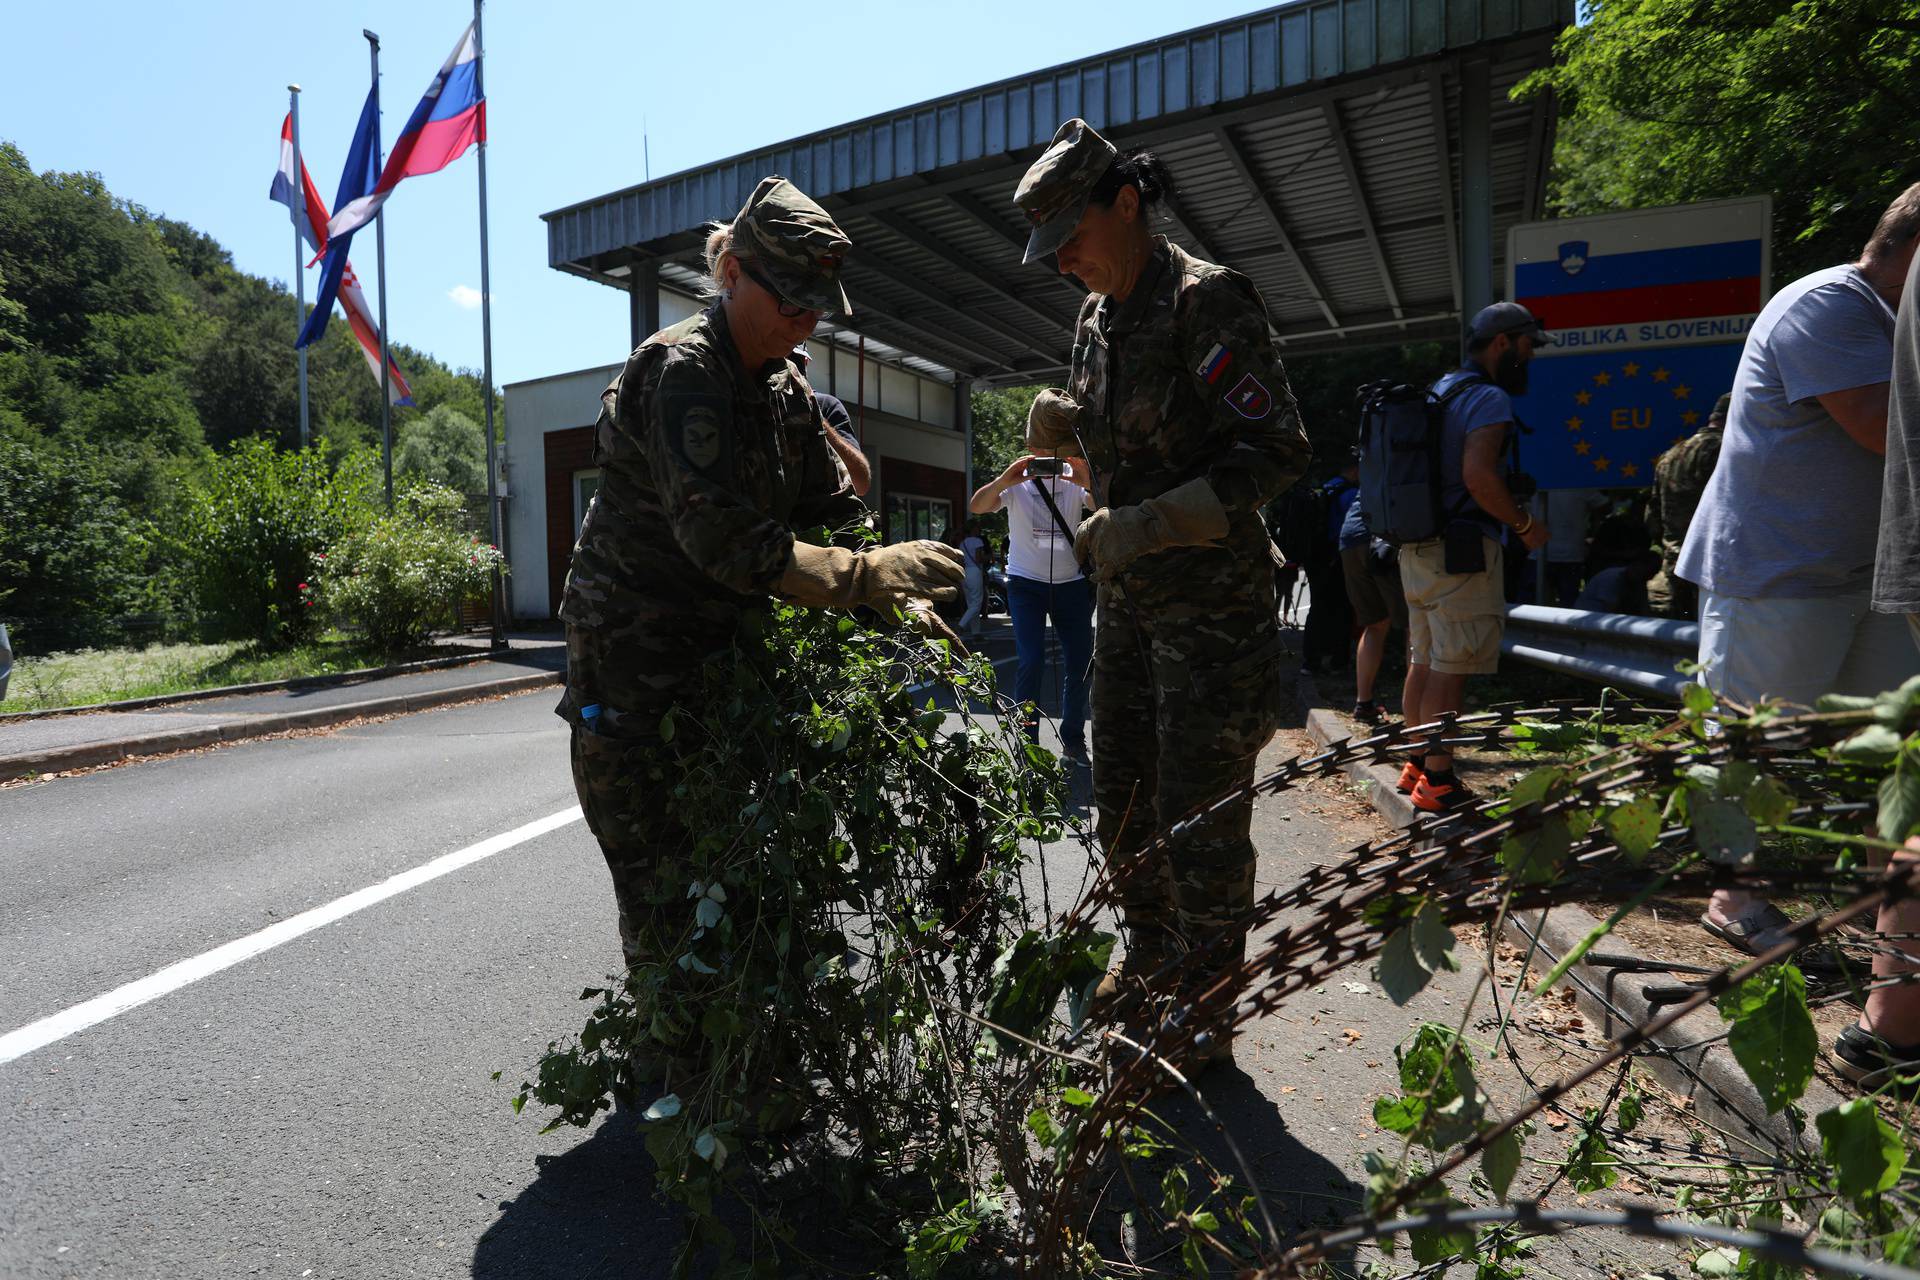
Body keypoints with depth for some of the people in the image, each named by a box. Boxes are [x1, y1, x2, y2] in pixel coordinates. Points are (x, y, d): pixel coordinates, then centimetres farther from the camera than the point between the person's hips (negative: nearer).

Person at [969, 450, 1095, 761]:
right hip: (1026, 583, -2)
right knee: (1031, 661, -13)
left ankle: (1073, 741, 25)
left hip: (1071, 584, 3)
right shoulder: (1017, 483, -7)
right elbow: (976, 507, -21)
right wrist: (1002, 481, -39)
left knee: (1080, 663, 7)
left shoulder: (1076, 479, -3)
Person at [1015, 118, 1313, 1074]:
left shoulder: (1205, 299, -13)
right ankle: (1149, 957, 39)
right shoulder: (1096, 317, 11)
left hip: (1211, 604, -8)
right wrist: (1060, 419, -1)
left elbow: (1276, 450, -19)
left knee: (1200, 817, 2)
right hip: (1126, 600, 8)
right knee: (1121, 799, 17)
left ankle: (1205, 1014, 21)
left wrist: (1145, 526, -25)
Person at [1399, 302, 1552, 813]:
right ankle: (1439, 782, -1)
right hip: (1462, 550, -9)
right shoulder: (1488, 398, -10)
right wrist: (1525, 525, -11)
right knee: (1451, 670, -5)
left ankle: (1417, 767, 23)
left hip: (1416, 545, 9)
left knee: (1423, 662, 14)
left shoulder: (1437, 391, 18)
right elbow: (1478, 475, -23)